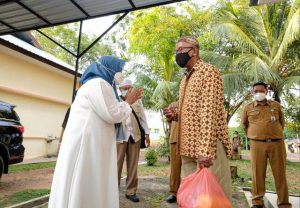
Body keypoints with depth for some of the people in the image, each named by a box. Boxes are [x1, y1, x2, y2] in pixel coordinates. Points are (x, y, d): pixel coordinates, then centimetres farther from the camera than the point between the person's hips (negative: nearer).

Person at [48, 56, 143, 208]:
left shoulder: (96, 84, 21)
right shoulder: (98, 83, -11)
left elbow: (107, 114, 21)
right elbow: (112, 114, -16)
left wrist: (126, 102, 21)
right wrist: (128, 102, 0)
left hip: (90, 141, 10)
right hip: (87, 142, -10)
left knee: (86, 185, 13)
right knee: (87, 185, -2)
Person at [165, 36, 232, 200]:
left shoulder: (208, 71, -7)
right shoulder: (186, 78, 20)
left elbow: (210, 112, -18)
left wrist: (205, 150, -24)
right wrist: (176, 115, 6)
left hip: (208, 146, -8)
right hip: (189, 147, 8)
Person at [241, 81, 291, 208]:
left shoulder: (276, 105, 11)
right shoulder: (248, 108, 7)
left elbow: (282, 122, 22)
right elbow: (244, 124, 20)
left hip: (277, 143, 1)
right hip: (257, 144, -1)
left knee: (280, 174, 6)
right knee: (258, 173, 2)